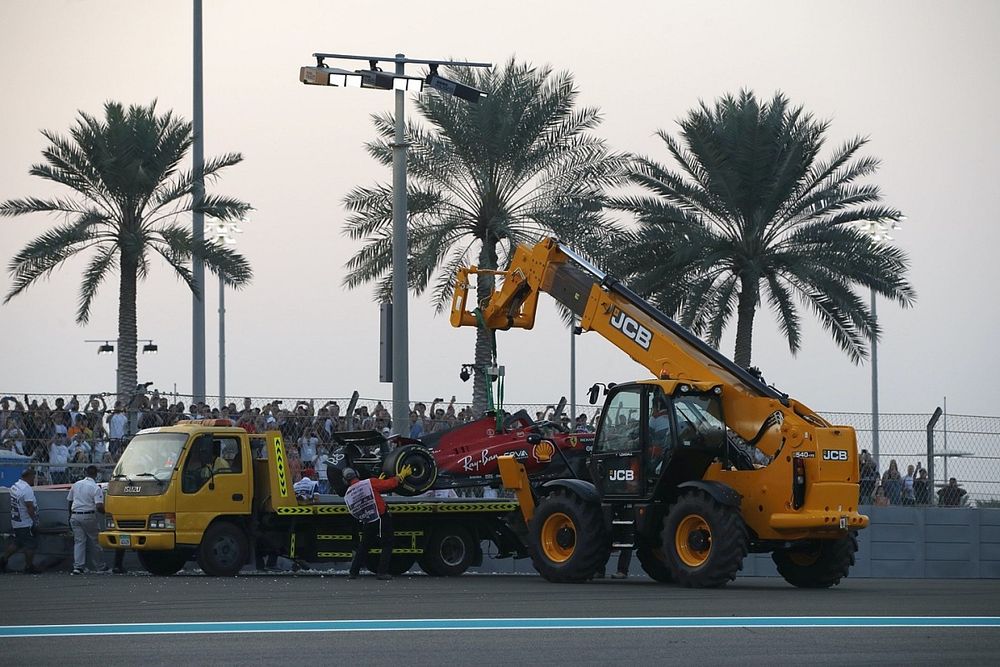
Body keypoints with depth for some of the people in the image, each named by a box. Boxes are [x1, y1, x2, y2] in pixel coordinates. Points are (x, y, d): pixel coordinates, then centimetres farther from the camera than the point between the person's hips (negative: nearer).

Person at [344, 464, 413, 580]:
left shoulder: (347, 496, 0)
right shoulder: (370, 483, -13)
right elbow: (390, 484, -13)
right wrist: (402, 475, 5)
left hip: (367, 523, 4)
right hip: (382, 518, -4)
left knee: (363, 546, 19)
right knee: (387, 545, 8)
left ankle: (353, 572, 18)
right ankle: (382, 572, 2)